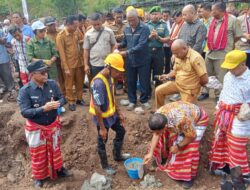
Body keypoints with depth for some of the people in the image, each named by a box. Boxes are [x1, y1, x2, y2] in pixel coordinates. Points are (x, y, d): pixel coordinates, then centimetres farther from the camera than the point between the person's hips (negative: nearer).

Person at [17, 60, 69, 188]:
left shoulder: (52, 84, -13)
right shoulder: (25, 91, -23)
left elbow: (61, 98, -3)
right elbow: (24, 112, -25)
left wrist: (58, 103, -27)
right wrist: (43, 108, -35)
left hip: (53, 124, 3)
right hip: (36, 128, -3)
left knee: (55, 149, 25)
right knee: (38, 153, 18)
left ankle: (58, 169, 50)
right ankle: (39, 176, 43)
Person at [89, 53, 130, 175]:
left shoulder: (109, 77, -4)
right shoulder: (98, 83, -32)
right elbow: (97, 108, -28)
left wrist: (119, 112, 14)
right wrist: (102, 128, -22)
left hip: (111, 113, 9)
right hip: (102, 117, -9)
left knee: (121, 131, 22)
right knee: (102, 141, 11)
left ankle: (117, 155, 44)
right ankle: (105, 165, 34)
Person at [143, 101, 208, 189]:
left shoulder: (181, 120, -46)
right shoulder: (158, 115, -28)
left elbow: (191, 136, -28)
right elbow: (156, 135, -13)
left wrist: (178, 146, -19)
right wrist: (151, 153, -16)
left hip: (198, 120, -5)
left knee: (190, 148, -14)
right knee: (165, 136, 4)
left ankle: (189, 176, 7)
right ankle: (164, 158, 32)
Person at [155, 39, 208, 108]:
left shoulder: (196, 58, -27)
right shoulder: (177, 56, -3)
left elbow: (205, 80, -27)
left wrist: (195, 85, -6)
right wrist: (167, 76, -6)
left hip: (189, 89, -7)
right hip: (177, 84, 7)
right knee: (159, 90, 4)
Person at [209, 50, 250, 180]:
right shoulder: (228, 75, 2)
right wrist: (218, 108, 17)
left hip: (238, 119, -7)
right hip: (223, 114, 7)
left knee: (236, 149, 3)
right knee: (220, 141, 21)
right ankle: (221, 166, 41)